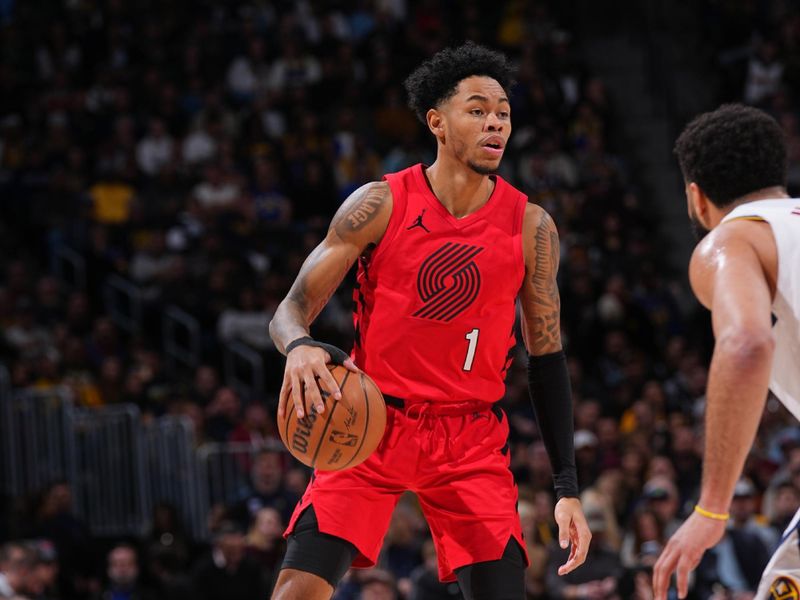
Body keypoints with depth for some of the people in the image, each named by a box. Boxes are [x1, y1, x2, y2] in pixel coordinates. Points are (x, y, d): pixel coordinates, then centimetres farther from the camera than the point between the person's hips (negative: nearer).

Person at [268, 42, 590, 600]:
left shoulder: (530, 225, -1)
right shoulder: (380, 204, -7)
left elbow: (547, 357, 6)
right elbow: (293, 309, -5)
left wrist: (568, 489, 1)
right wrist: (299, 346, -32)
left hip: (472, 438, 2)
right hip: (371, 423, -2)